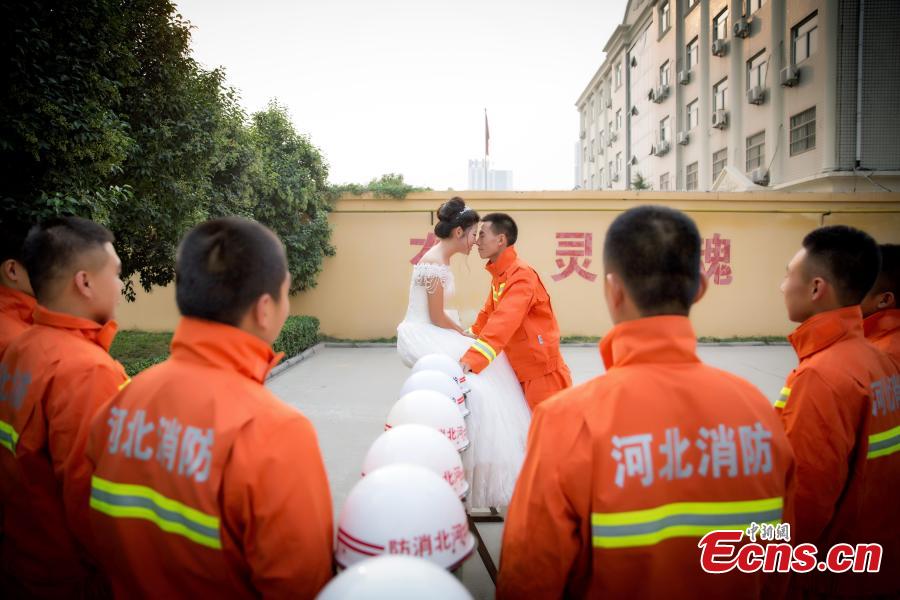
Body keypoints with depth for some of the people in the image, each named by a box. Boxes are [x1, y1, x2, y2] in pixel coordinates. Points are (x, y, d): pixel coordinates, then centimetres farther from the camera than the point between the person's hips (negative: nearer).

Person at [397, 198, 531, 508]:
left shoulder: (439, 259, 12)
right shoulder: (435, 264, -19)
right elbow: (437, 318, -17)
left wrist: (464, 333, 9)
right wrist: (466, 335, -4)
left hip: (430, 335, 10)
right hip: (424, 339, -10)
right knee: (470, 385, -16)